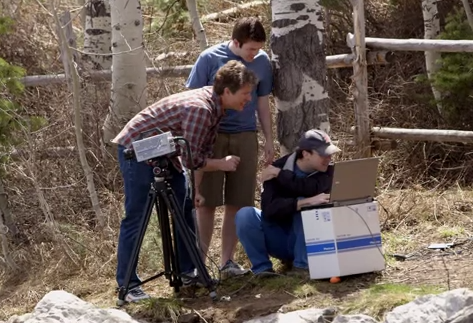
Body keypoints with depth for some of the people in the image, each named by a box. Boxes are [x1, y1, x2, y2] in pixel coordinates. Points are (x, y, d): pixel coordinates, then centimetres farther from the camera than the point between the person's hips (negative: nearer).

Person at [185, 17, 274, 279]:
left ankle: (227, 261, 10)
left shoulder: (262, 61, 4)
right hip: (211, 136, -3)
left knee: (236, 203, 3)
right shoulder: (210, 58, -7)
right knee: (206, 202, -2)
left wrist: (269, 140, 11)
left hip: (244, 137, 3)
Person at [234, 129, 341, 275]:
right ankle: (262, 268, -14)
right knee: (244, 215, -24)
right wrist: (306, 202, -39)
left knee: (304, 204, -29)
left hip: (312, 240, 0)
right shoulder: (278, 168, -14)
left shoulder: (328, 171, -11)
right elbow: (269, 208, -28)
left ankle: (302, 266, -24)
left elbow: (313, 188, -34)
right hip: (279, 240, 1)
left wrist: (280, 175, -25)